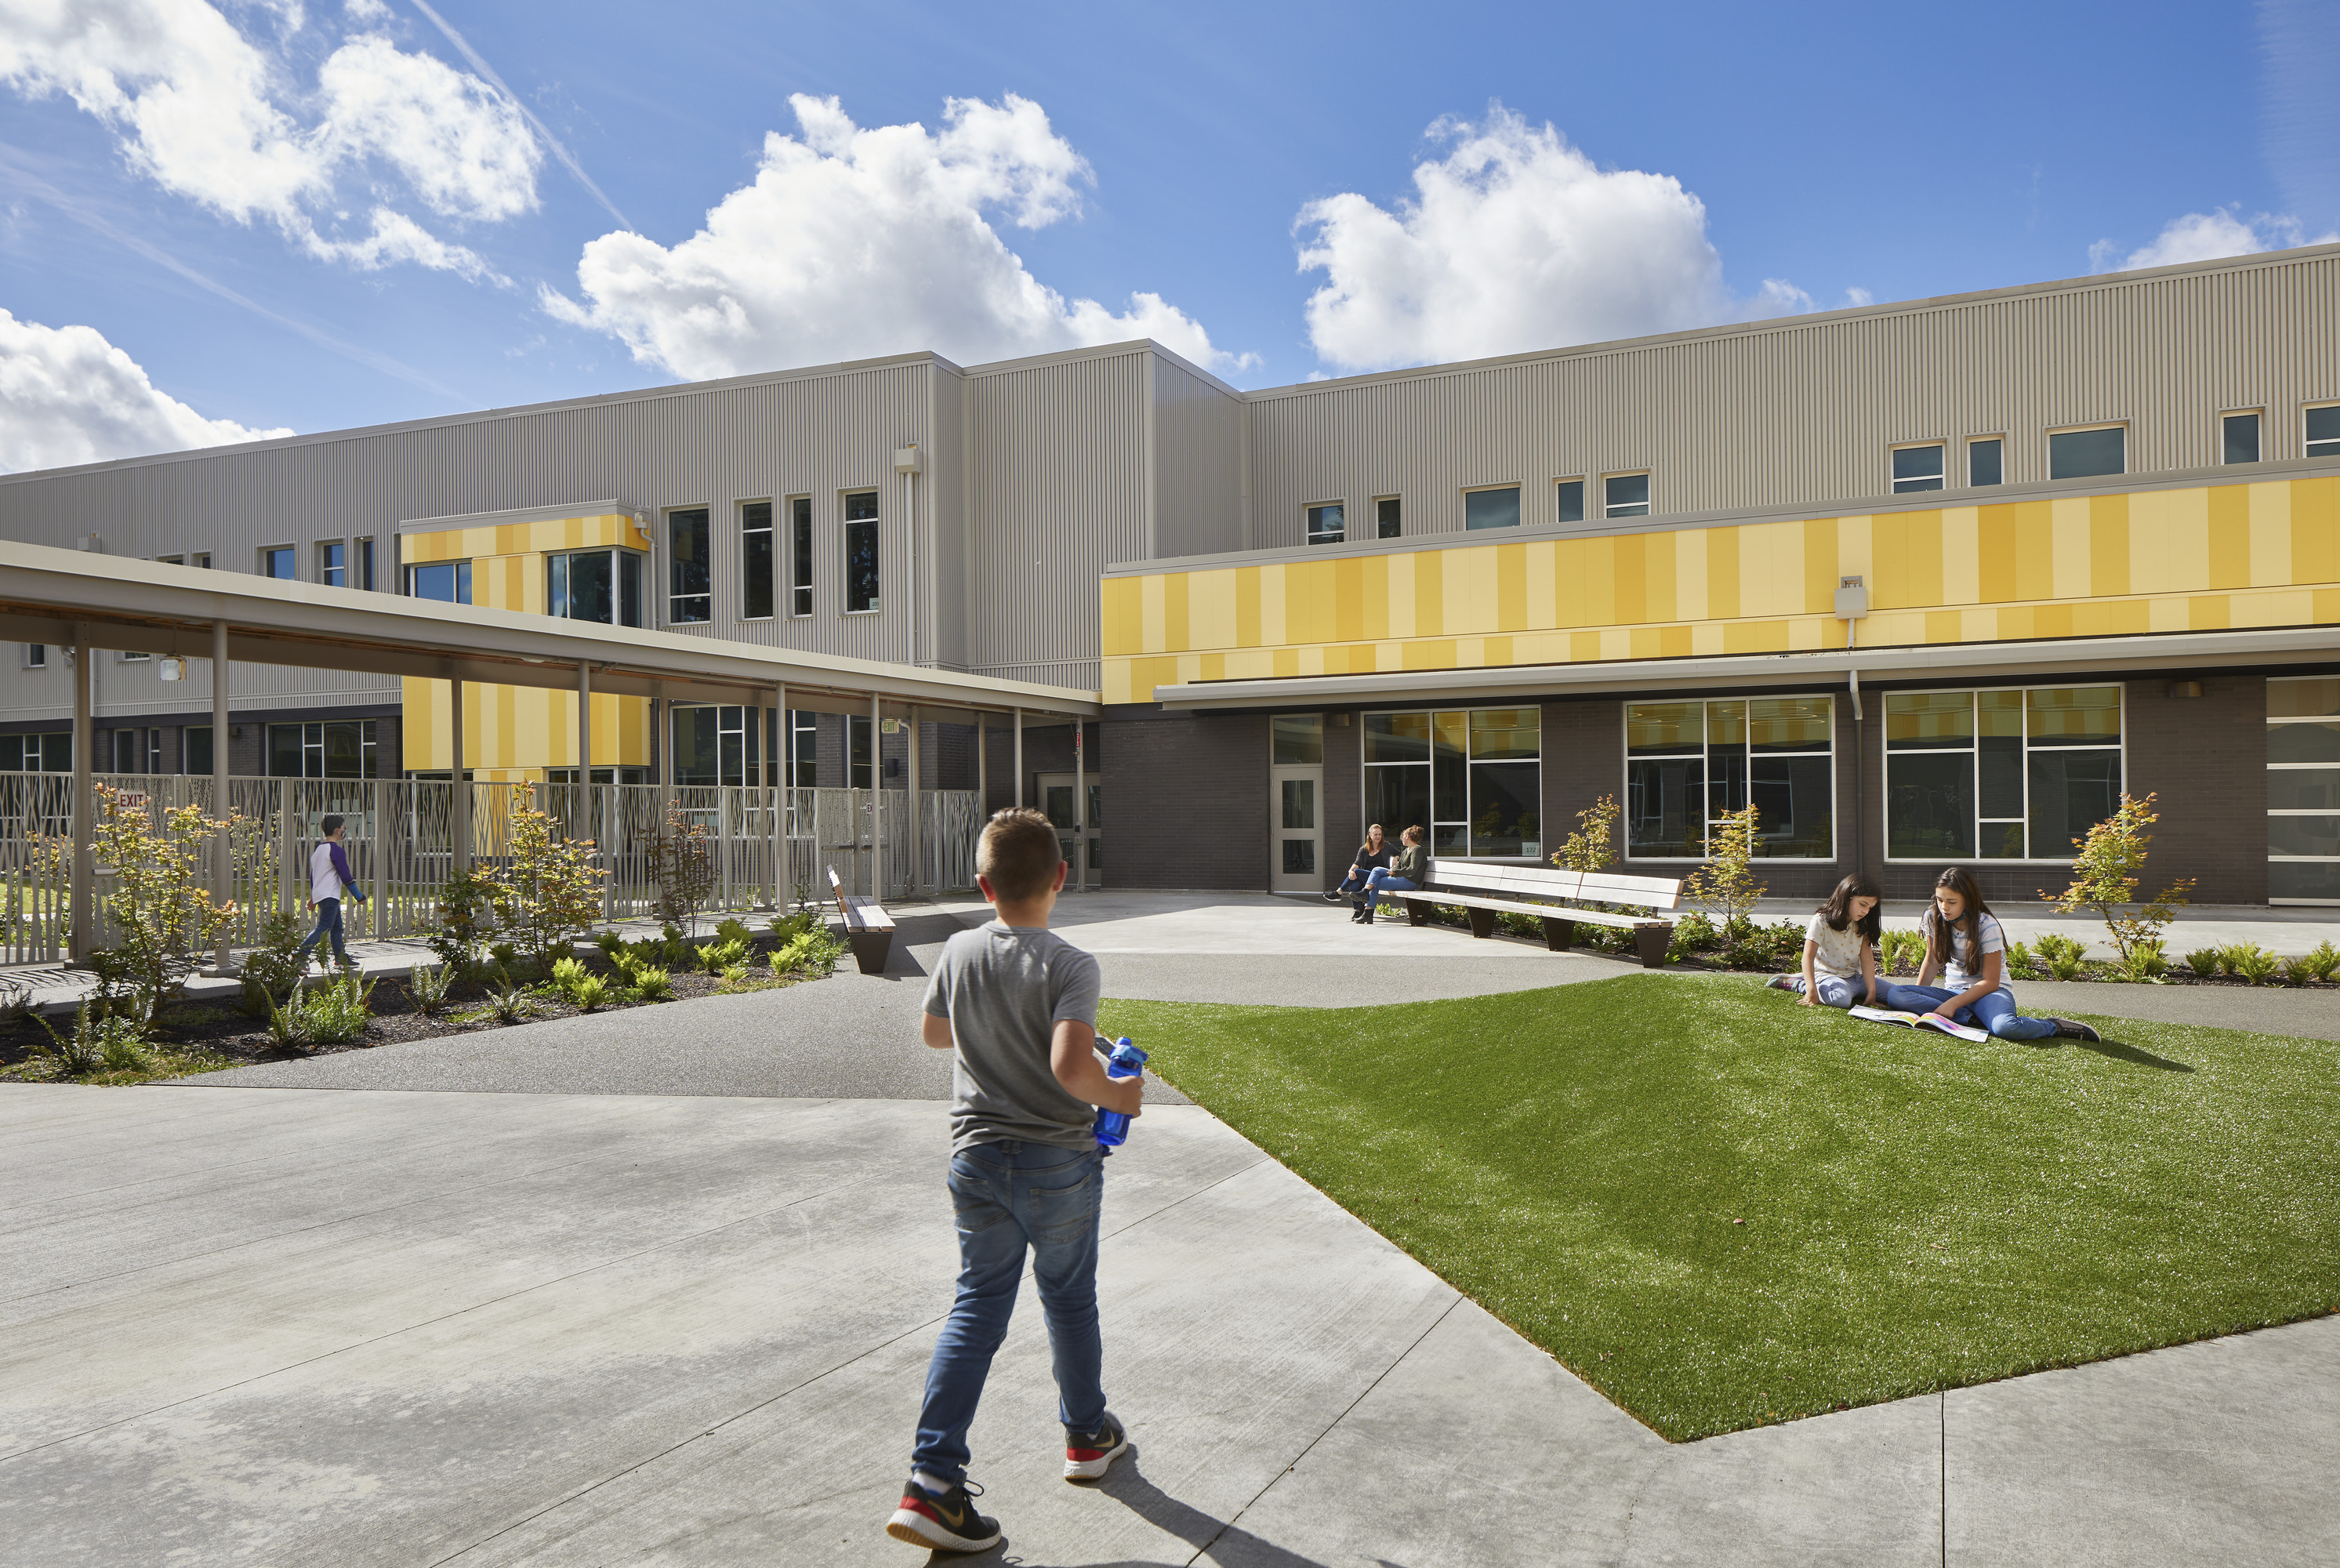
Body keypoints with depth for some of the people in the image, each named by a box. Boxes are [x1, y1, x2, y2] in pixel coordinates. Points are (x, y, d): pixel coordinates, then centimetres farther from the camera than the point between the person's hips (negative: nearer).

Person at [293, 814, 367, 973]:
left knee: (337, 927, 16)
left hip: (319, 894, 10)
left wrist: (313, 897, 30)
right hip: (330, 896, -10)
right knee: (324, 928, -13)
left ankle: (341, 959, 21)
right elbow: (345, 876, -14)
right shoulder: (335, 850, -12)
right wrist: (359, 897, -8)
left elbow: (313, 875, 22)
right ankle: (300, 954, -21)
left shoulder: (318, 849, 15)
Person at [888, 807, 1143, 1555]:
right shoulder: (1070, 966, -20)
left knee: (977, 1306, 9)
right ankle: (1087, 1435, 38)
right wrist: (1119, 1094, -14)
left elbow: (935, 1033, 15)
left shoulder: (958, 954, -3)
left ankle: (932, 1479, 2)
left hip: (976, 1159, 4)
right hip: (1060, 1163, -3)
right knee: (1069, 1300, 17)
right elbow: (1070, 1066, -32)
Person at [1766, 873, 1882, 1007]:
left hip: (1856, 977, 7)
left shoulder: (1863, 924, 6)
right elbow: (1809, 956, -17)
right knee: (1841, 999, -39)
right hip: (1828, 975, -7)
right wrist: (1812, 990, -28)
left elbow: (1867, 957, -2)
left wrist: (1872, 993, -11)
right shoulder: (1822, 920, -11)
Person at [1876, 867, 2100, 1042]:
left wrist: (1953, 1003, -26)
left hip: (1988, 992, -5)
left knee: (2005, 1027, -41)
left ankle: (2056, 1026, -10)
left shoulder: (1987, 926, -16)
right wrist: (1919, 998, -1)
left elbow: (1990, 982, -15)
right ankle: (1973, 1020, -23)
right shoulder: (1933, 918, -3)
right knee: (1895, 995, -25)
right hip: (1952, 989, 5)